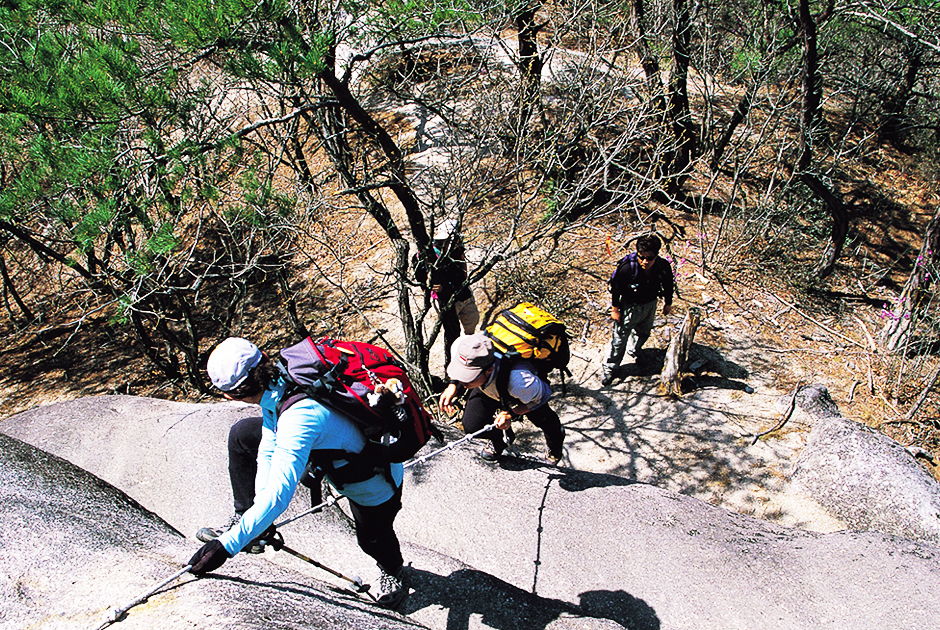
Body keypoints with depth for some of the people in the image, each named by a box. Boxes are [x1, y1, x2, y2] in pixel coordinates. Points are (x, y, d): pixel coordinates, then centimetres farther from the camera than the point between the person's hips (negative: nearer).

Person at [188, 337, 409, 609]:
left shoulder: (299, 416, -45)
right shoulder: (276, 384, -20)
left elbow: (279, 494, -47)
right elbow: (269, 450, -10)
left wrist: (227, 545, -44)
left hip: (375, 483, -8)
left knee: (373, 541, 22)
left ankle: (394, 572, 59)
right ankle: (242, 521, 20)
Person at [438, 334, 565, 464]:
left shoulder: (520, 381, -49)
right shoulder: (459, 348, -38)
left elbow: (542, 394, -25)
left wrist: (510, 414, -34)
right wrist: (453, 384, -25)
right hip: (487, 390, 2)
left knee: (544, 418, -15)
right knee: (471, 425, -12)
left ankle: (555, 441, 25)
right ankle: (498, 440, 24)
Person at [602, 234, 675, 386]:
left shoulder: (664, 267, -24)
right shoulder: (626, 268, -34)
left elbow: (668, 286, -2)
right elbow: (616, 289, -17)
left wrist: (668, 303, 11)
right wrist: (615, 309, -9)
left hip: (650, 305, 4)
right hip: (629, 306, -4)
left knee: (643, 332, 28)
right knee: (619, 338, 4)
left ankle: (634, 351, 59)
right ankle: (609, 369, 23)